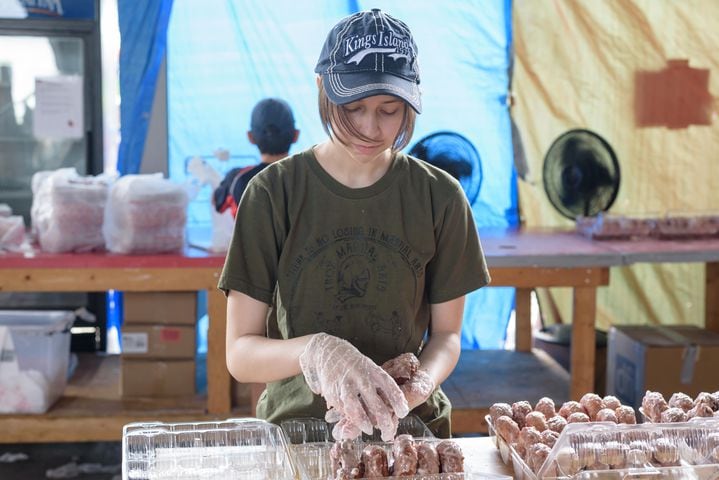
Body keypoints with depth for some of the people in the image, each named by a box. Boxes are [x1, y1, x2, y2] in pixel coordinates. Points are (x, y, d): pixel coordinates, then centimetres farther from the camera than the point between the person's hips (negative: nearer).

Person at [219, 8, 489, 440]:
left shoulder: (440, 197, -3)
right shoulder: (275, 192, -8)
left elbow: (446, 334, 5)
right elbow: (240, 354, -8)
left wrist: (414, 389, -16)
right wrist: (316, 351, -27)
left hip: (410, 428, 1)